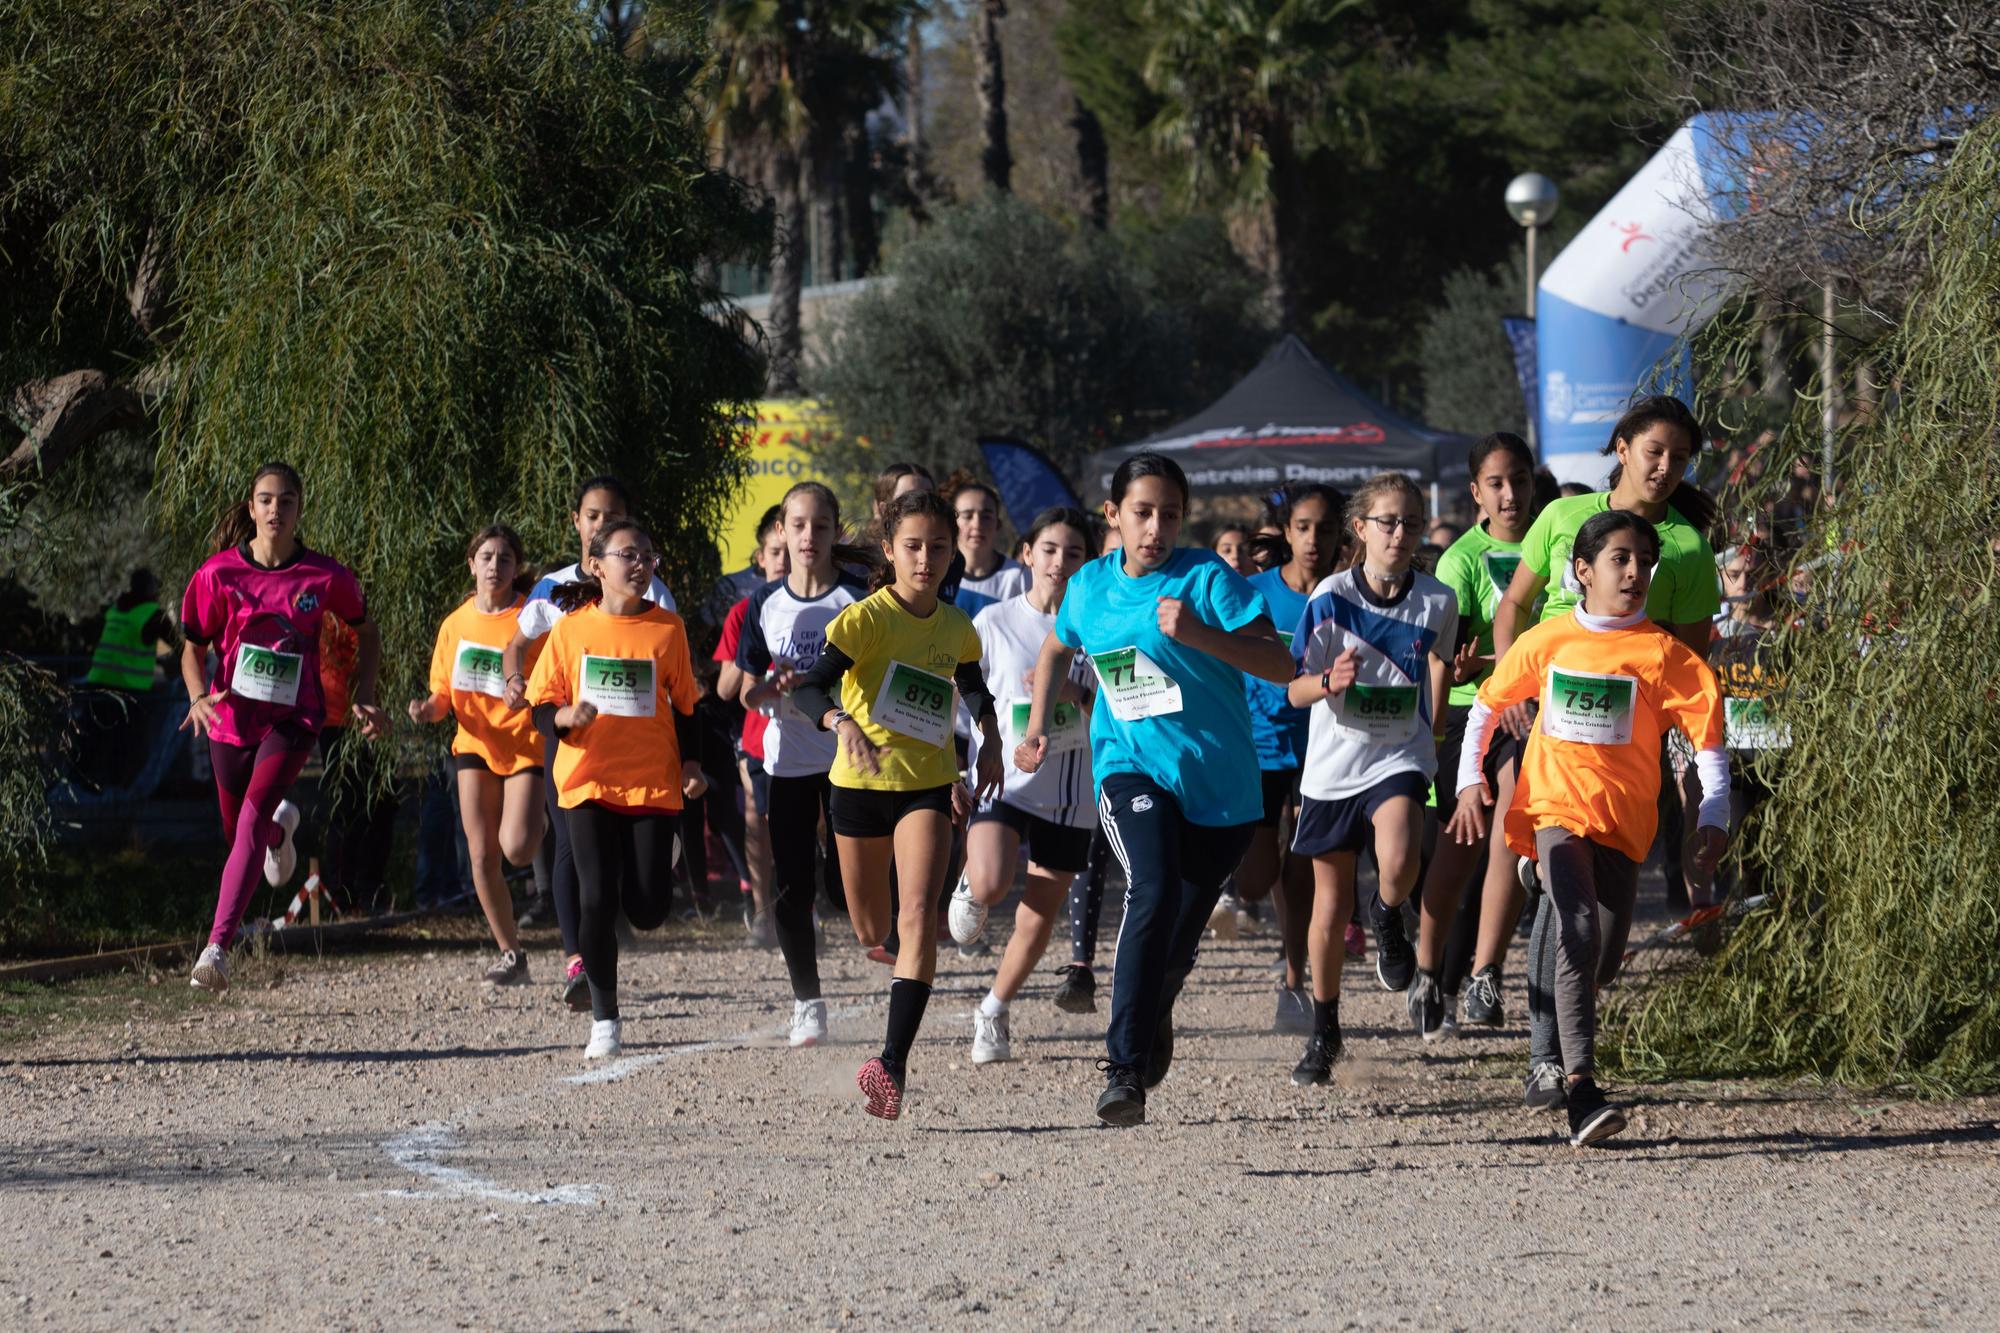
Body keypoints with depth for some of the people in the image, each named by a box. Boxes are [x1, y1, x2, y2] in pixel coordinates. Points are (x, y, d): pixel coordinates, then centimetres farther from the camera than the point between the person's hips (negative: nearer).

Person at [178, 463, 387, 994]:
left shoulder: (325, 577, -8)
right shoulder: (220, 573, -7)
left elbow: (367, 633, 10)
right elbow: (193, 648, 3)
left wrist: (363, 700, 1)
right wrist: (199, 697, -16)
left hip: (293, 718, -3)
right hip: (232, 717, 3)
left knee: (251, 820, -23)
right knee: (238, 831, 17)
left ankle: (217, 948, -29)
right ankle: (281, 831, 58)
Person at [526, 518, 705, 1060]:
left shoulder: (668, 627, 1)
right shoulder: (571, 628, 0)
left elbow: (685, 705, 10)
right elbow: (541, 707, 4)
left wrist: (690, 765, -1)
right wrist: (563, 716, -18)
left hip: (653, 783, 0)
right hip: (588, 782, 0)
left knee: (647, 910, -5)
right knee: (597, 902, -7)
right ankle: (604, 1019, 7)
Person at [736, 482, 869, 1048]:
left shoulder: (857, 600, -3)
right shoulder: (765, 604, 4)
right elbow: (748, 692, 6)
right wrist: (775, 688, -16)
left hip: (847, 757, -2)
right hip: (787, 760, 2)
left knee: (848, 881, -10)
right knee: (790, 886, 1)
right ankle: (806, 1001, 13)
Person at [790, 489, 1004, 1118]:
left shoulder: (956, 628, 2)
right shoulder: (866, 618, -12)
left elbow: (974, 688, 24)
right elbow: (809, 688, -21)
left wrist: (989, 741, 7)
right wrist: (843, 724, -40)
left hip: (928, 785, 1)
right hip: (861, 783, -1)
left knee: (918, 917, -21)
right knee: (871, 933, 12)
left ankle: (894, 1063, -28)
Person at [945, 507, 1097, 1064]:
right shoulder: (995, 622, 0)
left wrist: (1077, 695, -17)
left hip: (1070, 789, 2)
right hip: (1003, 776, -2)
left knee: (1039, 918, 6)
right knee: (991, 884, -28)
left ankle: (993, 1014, 28)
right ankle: (970, 891, 9)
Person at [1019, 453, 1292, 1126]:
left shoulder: (1207, 578, -9)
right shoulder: (1089, 587, 4)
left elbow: (1280, 665, -16)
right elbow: (1057, 648, 27)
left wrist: (1199, 635, -28)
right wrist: (1037, 725, 15)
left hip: (1221, 782, 0)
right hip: (1132, 767, 0)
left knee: (1179, 938, 12)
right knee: (1153, 892, -28)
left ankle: (1154, 1012, 49)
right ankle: (1124, 1069, -30)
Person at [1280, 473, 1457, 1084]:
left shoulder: (1436, 601, -4)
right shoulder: (1331, 598, -8)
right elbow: (1295, 690, -5)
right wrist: (1329, 682, -27)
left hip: (1400, 758, 0)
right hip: (1333, 764, 0)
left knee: (1398, 865, -30)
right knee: (1331, 907, 7)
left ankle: (1389, 920, 6)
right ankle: (1324, 1031, 25)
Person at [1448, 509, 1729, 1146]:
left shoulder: (1664, 654, -2)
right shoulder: (1547, 641, 2)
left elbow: (1708, 735, -2)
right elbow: (1486, 706, 15)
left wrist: (1714, 815, -12)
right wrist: (1471, 779, 4)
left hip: (1623, 818, 2)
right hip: (1554, 806, -2)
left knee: (1604, 955, 4)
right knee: (1579, 931, -22)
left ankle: (1549, 1059, 33)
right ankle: (1579, 1089, -28)